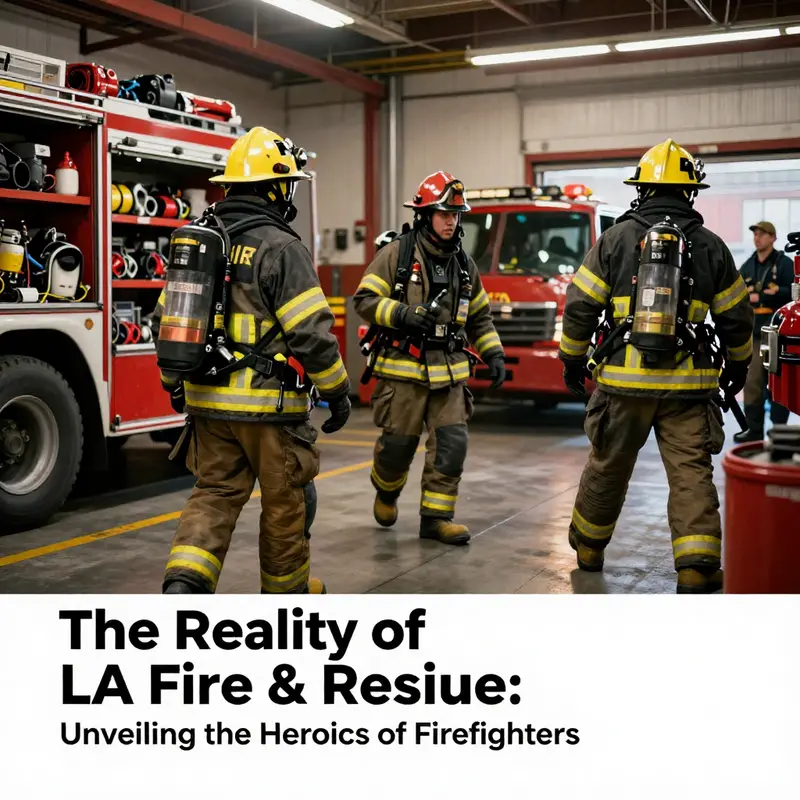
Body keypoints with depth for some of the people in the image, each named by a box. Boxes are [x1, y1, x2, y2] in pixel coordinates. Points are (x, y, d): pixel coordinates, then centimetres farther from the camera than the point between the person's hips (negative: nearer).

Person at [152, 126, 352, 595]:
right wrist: (338, 391, -7)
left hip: (209, 400, 6)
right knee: (286, 501, 12)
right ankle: (285, 591, 28)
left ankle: (183, 585, -5)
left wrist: (175, 382, 24)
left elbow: (165, 319, 13)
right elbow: (312, 332, -19)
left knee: (215, 495, 14)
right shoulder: (281, 248, -15)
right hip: (269, 403, -6)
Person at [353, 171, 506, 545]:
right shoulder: (397, 253, -4)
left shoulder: (464, 263, 11)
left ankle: (435, 516, 8)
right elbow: (365, 300, -7)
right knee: (398, 442, 3)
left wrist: (494, 354, 9)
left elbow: (479, 316, 20)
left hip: (449, 372, 4)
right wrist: (401, 314, -21)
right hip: (404, 368, -4)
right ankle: (386, 491, 35)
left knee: (451, 444, -2)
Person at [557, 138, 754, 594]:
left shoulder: (616, 239, 0)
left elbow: (580, 305, 0)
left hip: (624, 379, 0)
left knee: (608, 468, 14)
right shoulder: (710, 247, 3)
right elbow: (736, 317, 9)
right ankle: (697, 567, -4)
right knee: (691, 473, 3)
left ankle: (588, 547, 31)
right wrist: (739, 365, 25)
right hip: (689, 383, 0)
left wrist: (573, 359, 13)